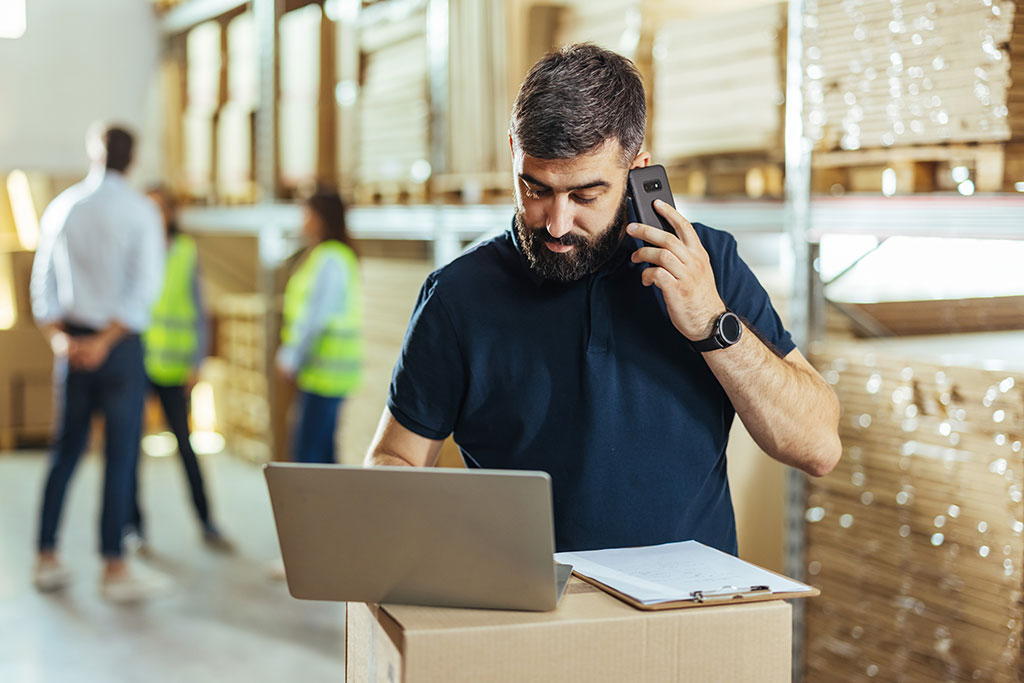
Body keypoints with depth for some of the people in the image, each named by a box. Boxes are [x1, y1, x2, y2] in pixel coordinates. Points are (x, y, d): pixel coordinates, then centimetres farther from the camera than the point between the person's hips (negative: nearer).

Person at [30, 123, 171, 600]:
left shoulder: (61, 207, 8)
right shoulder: (139, 211, -5)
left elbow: (42, 282, 4)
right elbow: (144, 286, -14)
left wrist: (59, 338, -3)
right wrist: (105, 341, -13)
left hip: (72, 343, 5)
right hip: (120, 345, -4)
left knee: (65, 451, 12)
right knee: (121, 454, -1)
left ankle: (47, 559, 17)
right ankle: (114, 567, 2)